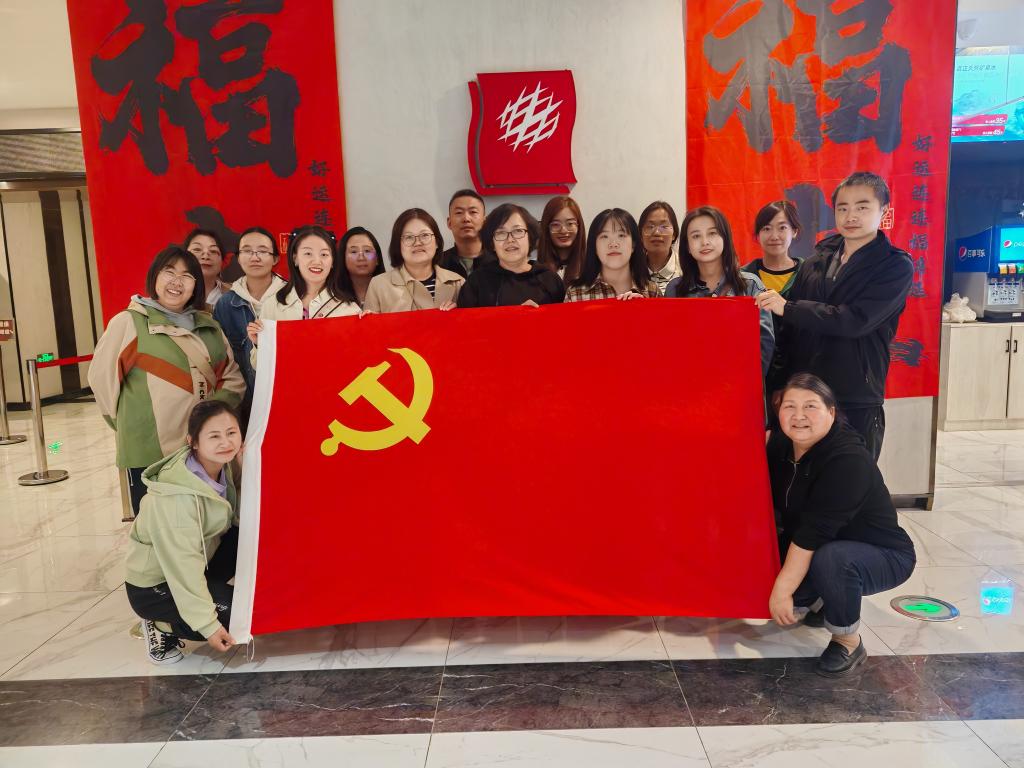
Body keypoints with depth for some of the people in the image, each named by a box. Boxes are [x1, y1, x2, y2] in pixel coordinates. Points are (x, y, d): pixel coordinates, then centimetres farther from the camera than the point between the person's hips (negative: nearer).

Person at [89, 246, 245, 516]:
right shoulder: (128, 322, -5)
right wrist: (132, 425, 5)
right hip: (150, 455, -5)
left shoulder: (208, 326, 12)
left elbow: (232, 378, 13)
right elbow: (102, 377, -2)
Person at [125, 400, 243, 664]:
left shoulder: (221, 467, -8)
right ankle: (162, 627, 2)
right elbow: (183, 563, -28)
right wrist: (207, 623, -23)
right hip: (153, 586, -7)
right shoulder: (178, 496, -31)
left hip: (195, 568, 7)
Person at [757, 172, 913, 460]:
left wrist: (787, 308, -18)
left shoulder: (896, 266, -3)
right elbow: (790, 329, 10)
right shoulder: (817, 261, 9)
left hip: (856, 404, -4)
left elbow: (856, 320, -18)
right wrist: (777, 388, 4)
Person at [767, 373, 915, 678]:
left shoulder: (848, 459, -30)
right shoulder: (780, 444, -8)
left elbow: (814, 532, -33)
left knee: (829, 559, -36)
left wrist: (782, 590, -33)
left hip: (883, 556, -7)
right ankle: (815, 602, 21)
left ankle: (848, 643, -9)